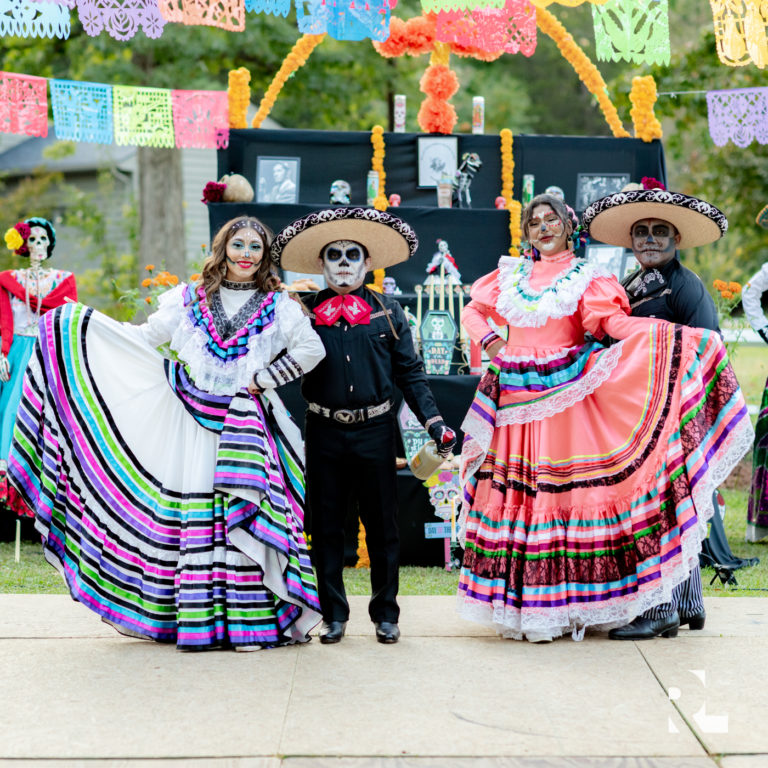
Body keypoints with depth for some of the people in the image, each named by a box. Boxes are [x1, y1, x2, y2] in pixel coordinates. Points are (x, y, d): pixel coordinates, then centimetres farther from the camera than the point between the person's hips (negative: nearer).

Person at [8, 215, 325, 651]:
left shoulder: (279, 307, 6)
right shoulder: (190, 300, 12)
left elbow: (311, 350, 1)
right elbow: (147, 338, 13)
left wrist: (263, 379, -4)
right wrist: (84, 320, 9)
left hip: (246, 425, -2)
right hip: (194, 424, 2)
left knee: (244, 517, -7)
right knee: (194, 518, -2)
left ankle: (251, 620, -4)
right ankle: (199, 622, 3)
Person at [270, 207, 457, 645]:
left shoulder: (388, 312, 5)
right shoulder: (306, 313, 4)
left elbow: (410, 373, 6)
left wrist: (434, 422, -1)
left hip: (375, 432, 0)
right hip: (325, 433, 0)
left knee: (383, 527, 6)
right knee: (326, 526, 6)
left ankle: (386, 613, 17)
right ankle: (334, 614, 16)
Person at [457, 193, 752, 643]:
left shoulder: (586, 278, 4)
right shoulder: (511, 275, 15)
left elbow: (617, 323, -7)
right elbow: (474, 310, 26)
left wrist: (684, 336, -19)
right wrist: (489, 340, 6)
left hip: (565, 398, -3)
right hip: (514, 399, 3)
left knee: (566, 490, -8)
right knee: (515, 495, 1)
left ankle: (569, 602, -1)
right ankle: (520, 604, 7)